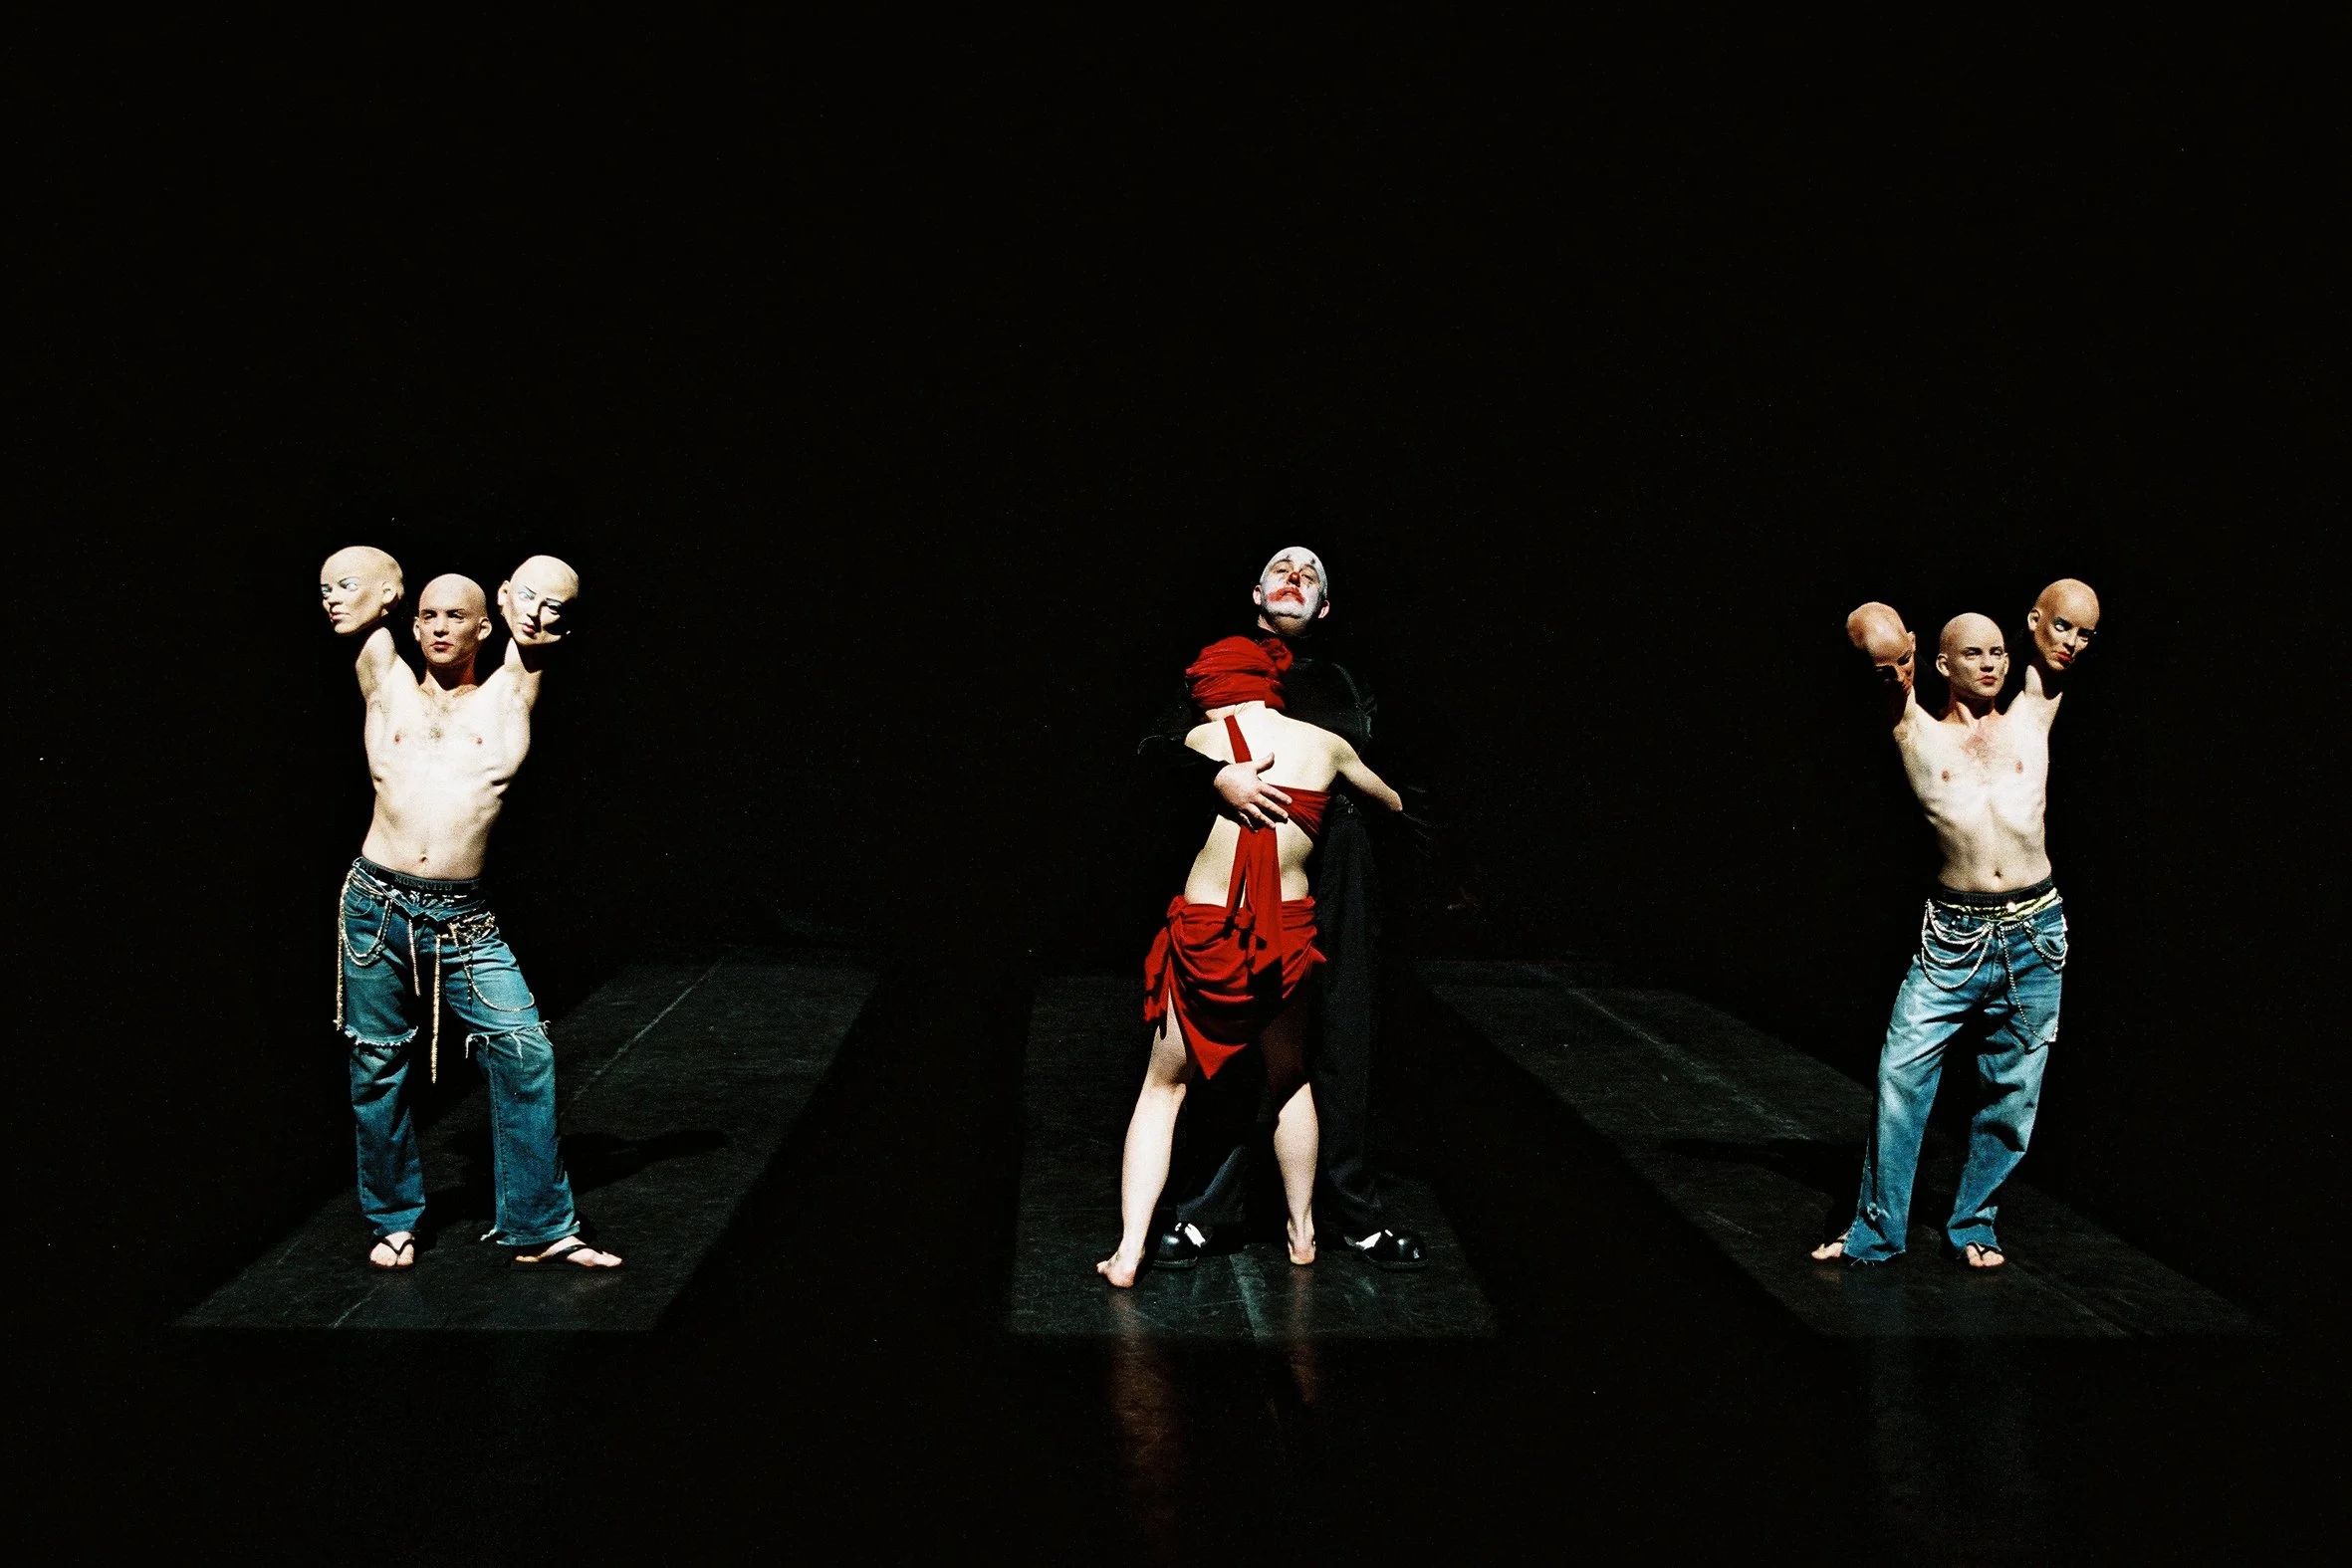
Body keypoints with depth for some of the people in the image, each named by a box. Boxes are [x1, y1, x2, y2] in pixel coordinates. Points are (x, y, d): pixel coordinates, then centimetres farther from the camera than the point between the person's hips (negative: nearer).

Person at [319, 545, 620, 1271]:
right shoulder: (390, 690, 11)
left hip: (463, 918, -1)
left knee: (524, 1050, -9)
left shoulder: (505, 696, 9)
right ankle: (393, 1219, 27)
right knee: (378, 1065, 9)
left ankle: (538, 1231, 0)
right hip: (377, 904, 1)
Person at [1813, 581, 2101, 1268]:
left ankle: (1973, 1226, 23)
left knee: (2012, 1090, 7)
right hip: (1952, 932, -1)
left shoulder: (2031, 716, 10)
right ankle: (1876, 1231, 6)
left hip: (2034, 931, 2)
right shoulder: (1918, 733, 6)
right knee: (1902, 1072, -6)